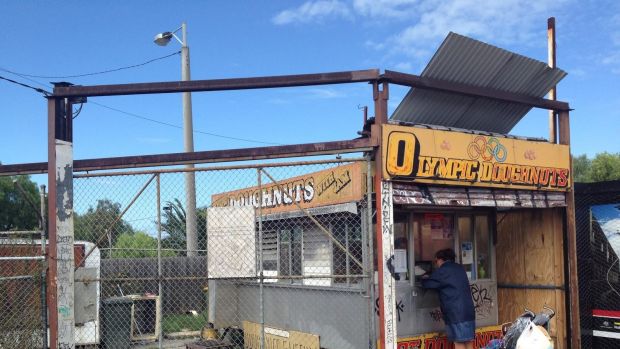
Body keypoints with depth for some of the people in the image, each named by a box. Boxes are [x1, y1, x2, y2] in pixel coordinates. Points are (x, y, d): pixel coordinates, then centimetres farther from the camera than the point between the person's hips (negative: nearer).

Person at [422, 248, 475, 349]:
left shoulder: (443, 271, -8)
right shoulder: (459, 268, 16)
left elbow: (427, 284, -4)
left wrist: (425, 278, 19)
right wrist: (430, 277, 25)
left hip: (456, 312, -8)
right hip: (468, 310, 8)